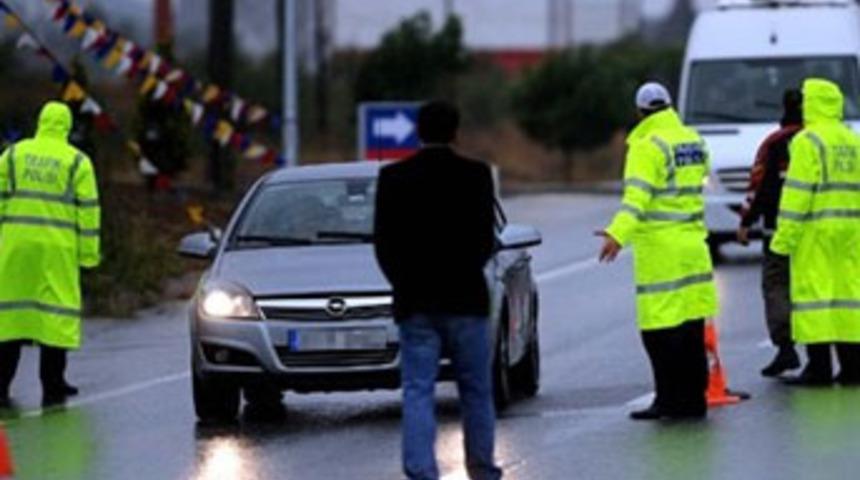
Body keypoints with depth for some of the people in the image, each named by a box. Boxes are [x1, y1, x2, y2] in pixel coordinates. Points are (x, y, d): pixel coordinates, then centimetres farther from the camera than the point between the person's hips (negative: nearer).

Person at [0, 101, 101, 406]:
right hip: (57, 245, -2)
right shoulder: (77, 162, 1)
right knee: (56, 310, 2)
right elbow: (87, 209, -1)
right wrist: (89, 252, 3)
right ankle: (52, 387, 1)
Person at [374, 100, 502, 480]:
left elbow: (383, 243, 0)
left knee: (417, 391, 0)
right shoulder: (475, 176, -5)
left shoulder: (393, 178, -2)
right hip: (465, 298, 0)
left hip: (414, 303, 1)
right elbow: (486, 238, -4)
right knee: (475, 390, 13)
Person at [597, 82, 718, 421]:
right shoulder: (693, 142, 12)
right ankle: (694, 398, 13)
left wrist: (618, 234, -34)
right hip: (693, 245, 8)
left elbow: (637, 196, -24)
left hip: (660, 249, -8)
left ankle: (669, 398, -7)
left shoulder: (647, 147, -12)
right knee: (692, 328, 10)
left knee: (660, 329, -5)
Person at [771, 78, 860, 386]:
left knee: (814, 291, -5)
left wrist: (785, 235, -13)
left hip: (816, 231, -7)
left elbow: (797, 191, -13)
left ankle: (819, 366, -9)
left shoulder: (808, 141, -8)